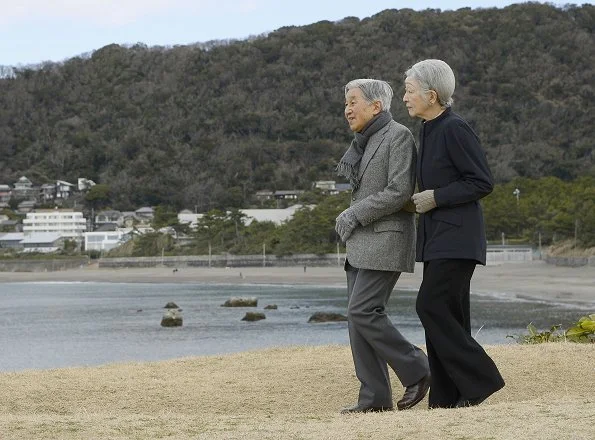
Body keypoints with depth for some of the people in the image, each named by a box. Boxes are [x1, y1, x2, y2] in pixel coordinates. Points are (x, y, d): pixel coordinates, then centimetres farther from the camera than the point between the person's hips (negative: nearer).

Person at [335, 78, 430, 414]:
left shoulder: (399, 136, -9)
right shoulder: (367, 142, 18)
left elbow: (400, 191, -18)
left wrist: (355, 214, -14)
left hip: (386, 241, -9)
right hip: (363, 244, 9)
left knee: (363, 312, -16)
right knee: (360, 317, 2)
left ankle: (416, 370, -4)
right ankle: (374, 396, 3)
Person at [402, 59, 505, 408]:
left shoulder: (455, 129, -14)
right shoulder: (429, 131, 14)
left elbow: (483, 182, -16)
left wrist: (436, 198, -16)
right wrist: (421, 199, 11)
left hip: (456, 237, -10)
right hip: (438, 238, 10)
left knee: (432, 306, -14)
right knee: (447, 315, 8)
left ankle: (480, 380, -8)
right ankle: (449, 398, 10)